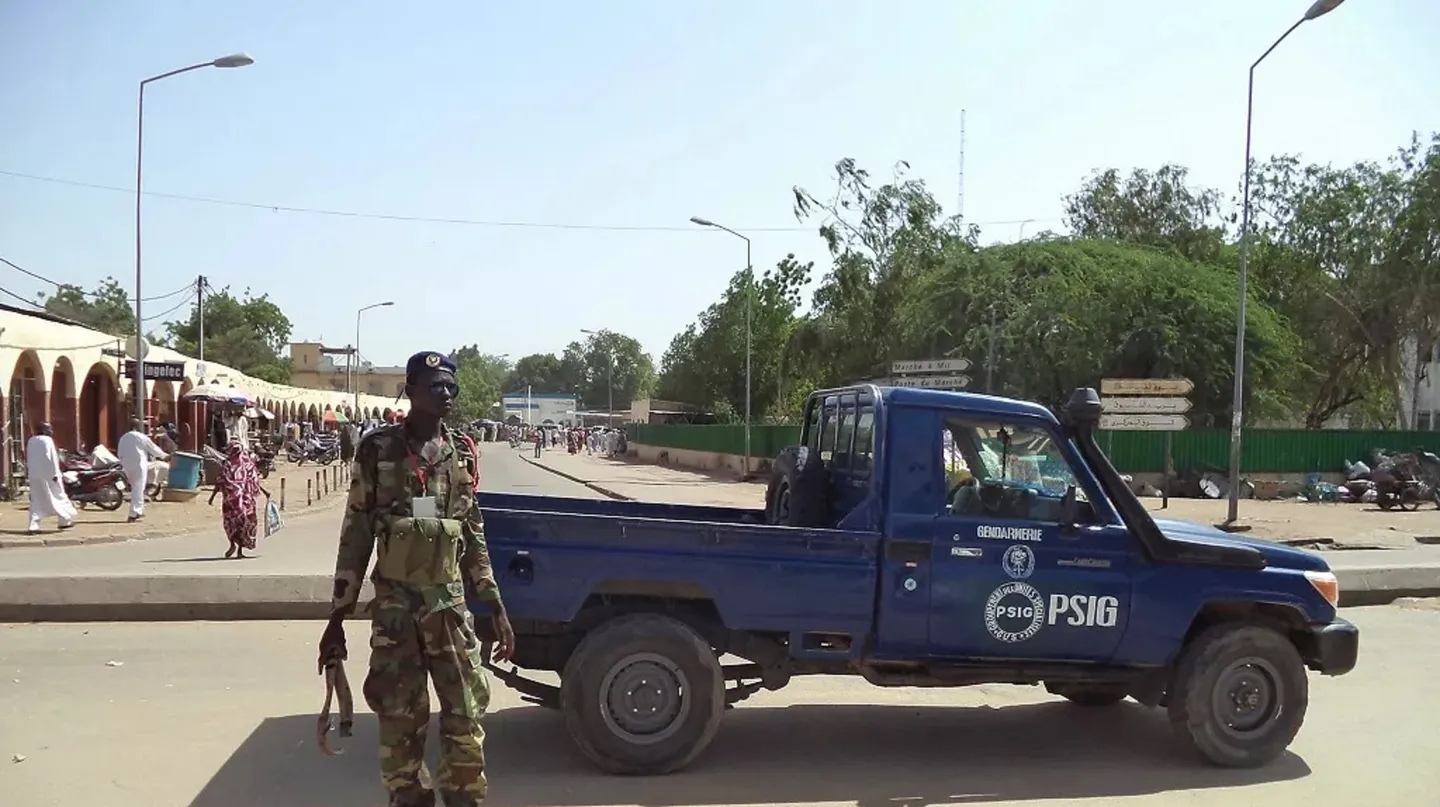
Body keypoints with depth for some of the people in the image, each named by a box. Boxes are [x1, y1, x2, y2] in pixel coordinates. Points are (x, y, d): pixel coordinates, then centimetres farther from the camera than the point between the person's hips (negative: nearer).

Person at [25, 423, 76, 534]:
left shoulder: (31, 441, 11)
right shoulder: (47, 440, -11)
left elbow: (28, 459, 15)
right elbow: (51, 458, -16)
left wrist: (28, 472, 20)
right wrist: (55, 473, -15)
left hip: (34, 475, 7)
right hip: (47, 475, -7)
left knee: (36, 500, 9)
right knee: (58, 496, 5)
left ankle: (34, 524, -1)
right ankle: (66, 520, 10)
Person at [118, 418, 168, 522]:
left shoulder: (123, 438, 12)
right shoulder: (141, 437, -6)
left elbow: (120, 454, 13)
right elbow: (154, 449, 2)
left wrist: (123, 466, 19)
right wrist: (165, 456, 18)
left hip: (127, 467, 7)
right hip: (139, 466, -6)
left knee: (135, 489, 19)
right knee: (138, 490, -5)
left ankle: (139, 511, 21)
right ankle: (134, 514, -8)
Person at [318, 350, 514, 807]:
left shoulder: (463, 456, 6)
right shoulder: (377, 450, -2)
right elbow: (355, 537, 0)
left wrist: (496, 608, 6)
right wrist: (337, 618, -1)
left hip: (451, 604, 2)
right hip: (394, 608, -2)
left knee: (465, 718, 2)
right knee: (399, 722, 5)